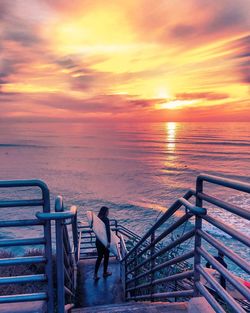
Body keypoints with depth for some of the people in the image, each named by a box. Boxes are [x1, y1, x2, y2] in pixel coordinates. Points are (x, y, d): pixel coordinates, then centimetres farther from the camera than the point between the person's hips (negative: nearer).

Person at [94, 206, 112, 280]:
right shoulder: (106, 219, -17)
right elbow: (108, 231, -25)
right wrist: (109, 241, -27)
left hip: (98, 241, 6)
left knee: (99, 257, 14)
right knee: (106, 257, 14)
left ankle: (95, 275, 11)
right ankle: (105, 272, 28)